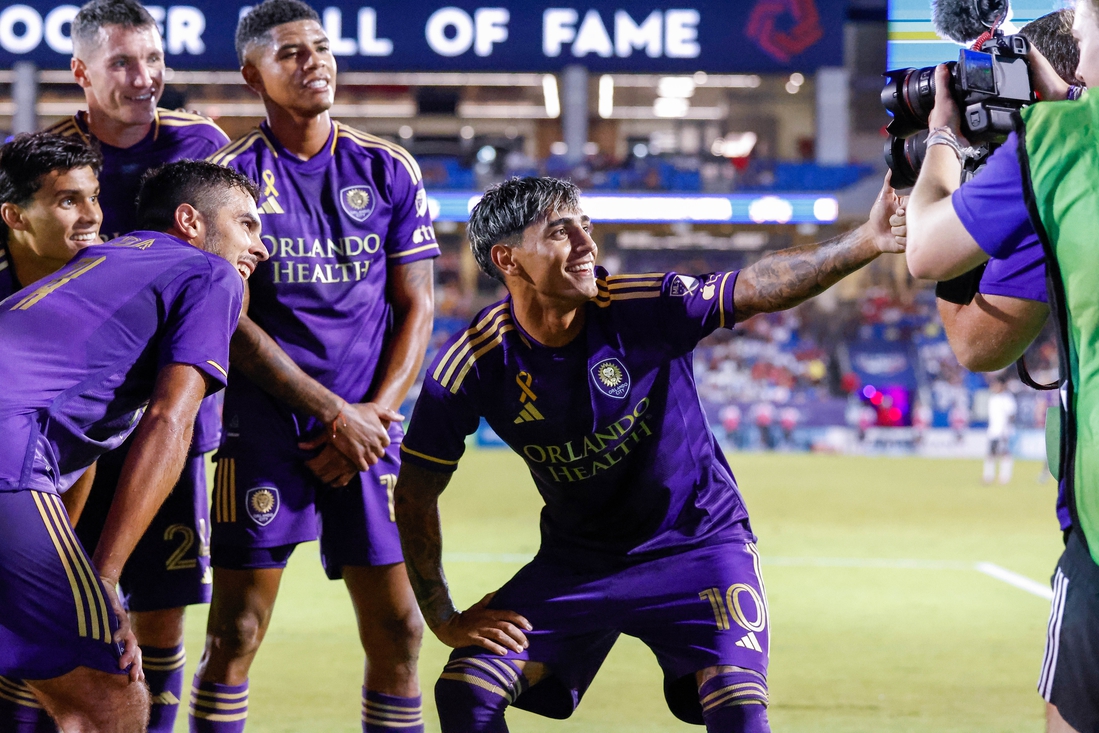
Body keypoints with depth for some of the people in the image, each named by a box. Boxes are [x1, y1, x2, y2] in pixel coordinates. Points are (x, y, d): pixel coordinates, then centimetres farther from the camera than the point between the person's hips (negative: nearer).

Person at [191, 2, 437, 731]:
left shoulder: (390, 170, 8)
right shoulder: (231, 175, -1)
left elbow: (415, 305, 9)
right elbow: (231, 322, -5)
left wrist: (375, 414, -5)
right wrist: (333, 411, -10)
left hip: (366, 427, 3)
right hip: (263, 428, -3)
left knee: (397, 627, 1)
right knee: (236, 631, -4)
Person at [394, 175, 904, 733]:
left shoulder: (644, 308, -20)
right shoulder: (473, 364, -16)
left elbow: (760, 286, -25)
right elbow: (416, 495, -6)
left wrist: (865, 242, -41)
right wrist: (443, 618, -7)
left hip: (697, 544, -2)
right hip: (575, 557, 2)